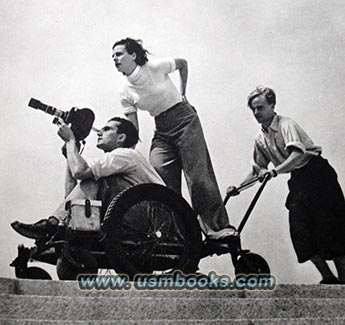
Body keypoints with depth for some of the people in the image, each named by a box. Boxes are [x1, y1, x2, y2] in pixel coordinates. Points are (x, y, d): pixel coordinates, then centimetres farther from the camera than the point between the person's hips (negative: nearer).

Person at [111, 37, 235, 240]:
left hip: (185, 119, -4)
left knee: (198, 176, -12)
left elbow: (183, 63, 10)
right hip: (162, 131, 4)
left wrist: (183, 93, 7)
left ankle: (217, 226, -8)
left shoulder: (155, 67, -8)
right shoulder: (125, 93, 2)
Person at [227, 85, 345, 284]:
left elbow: (298, 154, -31)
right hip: (298, 180, 7)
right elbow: (257, 170, 16)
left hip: (317, 174, -7)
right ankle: (328, 278, 8)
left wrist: (274, 171, -43)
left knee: (329, 227, -7)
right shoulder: (261, 139, 8)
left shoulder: (286, 124, -15)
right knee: (300, 232, -3)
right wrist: (238, 188, 4)